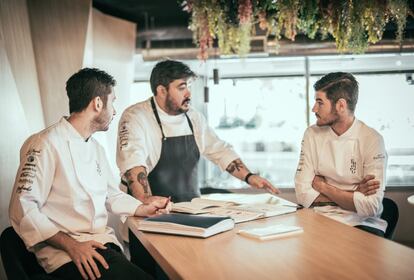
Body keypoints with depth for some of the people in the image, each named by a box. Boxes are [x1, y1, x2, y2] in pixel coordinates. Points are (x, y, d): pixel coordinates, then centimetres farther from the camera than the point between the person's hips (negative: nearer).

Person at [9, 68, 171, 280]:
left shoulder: (96, 148, 19)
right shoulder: (47, 145, -10)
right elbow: (23, 209, -14)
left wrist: (144, 209, 12)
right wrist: (71, 245, -22)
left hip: (102, 242, 8)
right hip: (63, 249, -7)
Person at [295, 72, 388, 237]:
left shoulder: (372, 140, -8)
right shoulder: (312, 135, 4)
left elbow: (370, 207, -15)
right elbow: (303, 194, -2)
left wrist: (323, 187, -6)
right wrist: (353, 195, -10)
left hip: (361, 223, -3)